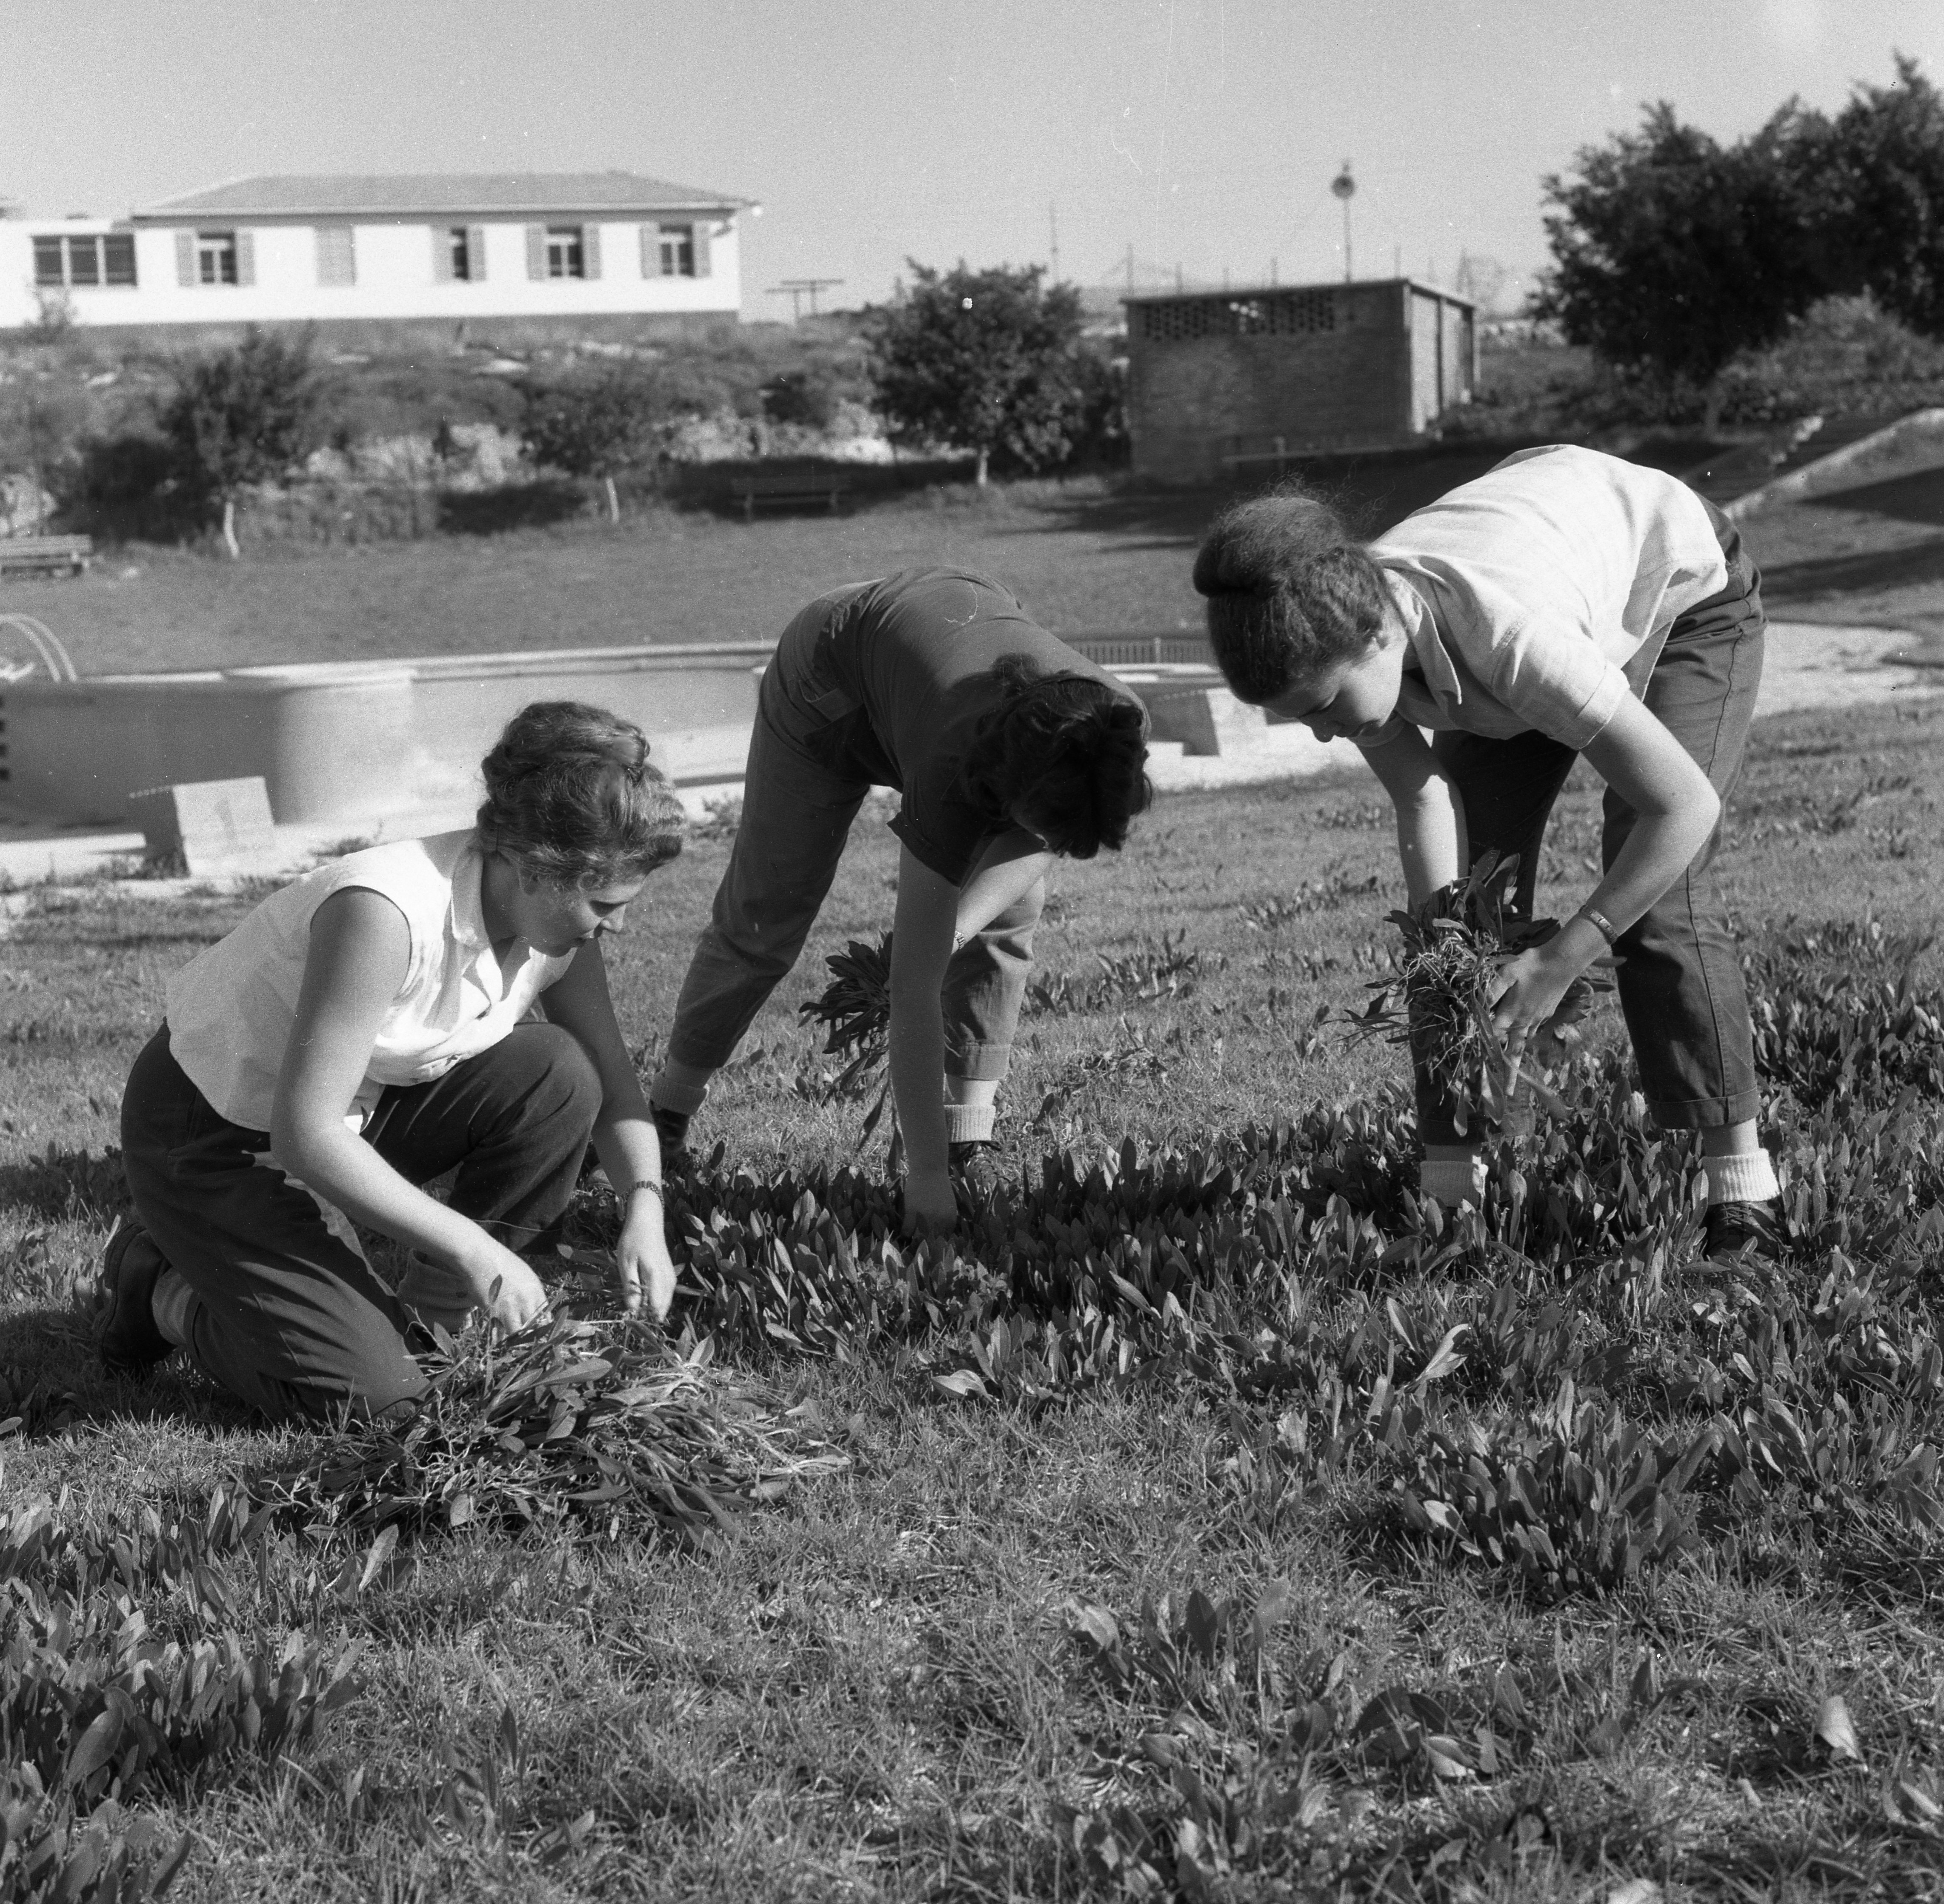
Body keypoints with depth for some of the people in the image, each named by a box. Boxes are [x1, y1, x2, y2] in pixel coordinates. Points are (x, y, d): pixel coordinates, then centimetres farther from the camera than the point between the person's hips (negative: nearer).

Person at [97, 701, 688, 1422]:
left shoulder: (558, 918, -11)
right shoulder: (387, 912, -34)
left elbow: (611, 1084, 2)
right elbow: (307, 1134, -32)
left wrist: (644, 1202, -16)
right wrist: (469, 1244, -29)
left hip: (362, 1106, 7)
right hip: (214, 1134, -7)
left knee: (557, 1075, -16)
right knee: (372, 1397, -18)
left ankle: (437, 1311, 2)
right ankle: (166, 1289, 8)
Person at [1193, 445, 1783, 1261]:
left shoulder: (1508, 635, -47)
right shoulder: (1331, 639, -29)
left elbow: (1685, 806, -39)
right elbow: (1423, 801, -16)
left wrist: (1560, 961, -36)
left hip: (1688, 592, -5)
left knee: (1659, 904, -18)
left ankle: (1744, 1203, -9)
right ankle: (1451, 1187, 0)